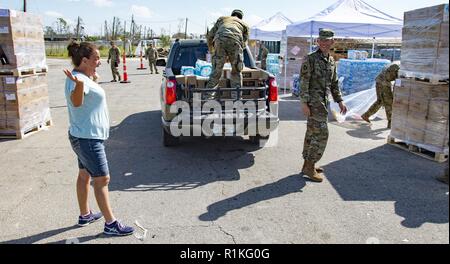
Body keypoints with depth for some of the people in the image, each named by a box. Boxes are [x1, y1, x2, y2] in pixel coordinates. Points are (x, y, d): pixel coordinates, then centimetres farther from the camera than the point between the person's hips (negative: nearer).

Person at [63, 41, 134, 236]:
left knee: (85, 175, 19)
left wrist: (91, 77, 40)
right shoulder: (79, 78, -22)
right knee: (102, 179, -3)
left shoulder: (83, 77, 8)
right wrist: (79, 84, -62)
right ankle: (111, 224, 6)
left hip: (85, 136, 11)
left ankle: (85, 215, 35)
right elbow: (76, 101, -44)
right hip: (88, 139, -11)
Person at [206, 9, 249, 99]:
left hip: (219, 41, 1)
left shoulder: (221, 19, 36)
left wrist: (211, 50, 39)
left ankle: (208, 95, 0)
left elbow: (210, 35, 28)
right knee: (236, 72, 12)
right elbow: (244, 44, 23)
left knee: (216, 72, 6)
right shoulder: (244, 24, 33)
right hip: (235, 42, -1)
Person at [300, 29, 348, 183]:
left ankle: (307, 164, 20)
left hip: (324, 102, 8)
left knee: (312, 133, 12)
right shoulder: (310, 59, -8)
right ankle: (310, 167, -3)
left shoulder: (332, 61, 14)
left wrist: (340, 101, 16)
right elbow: (304, 82, -13)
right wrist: (304, 103, -19)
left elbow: (334, 83, 21)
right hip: (314, 102, -8)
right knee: (321, 134, -11)